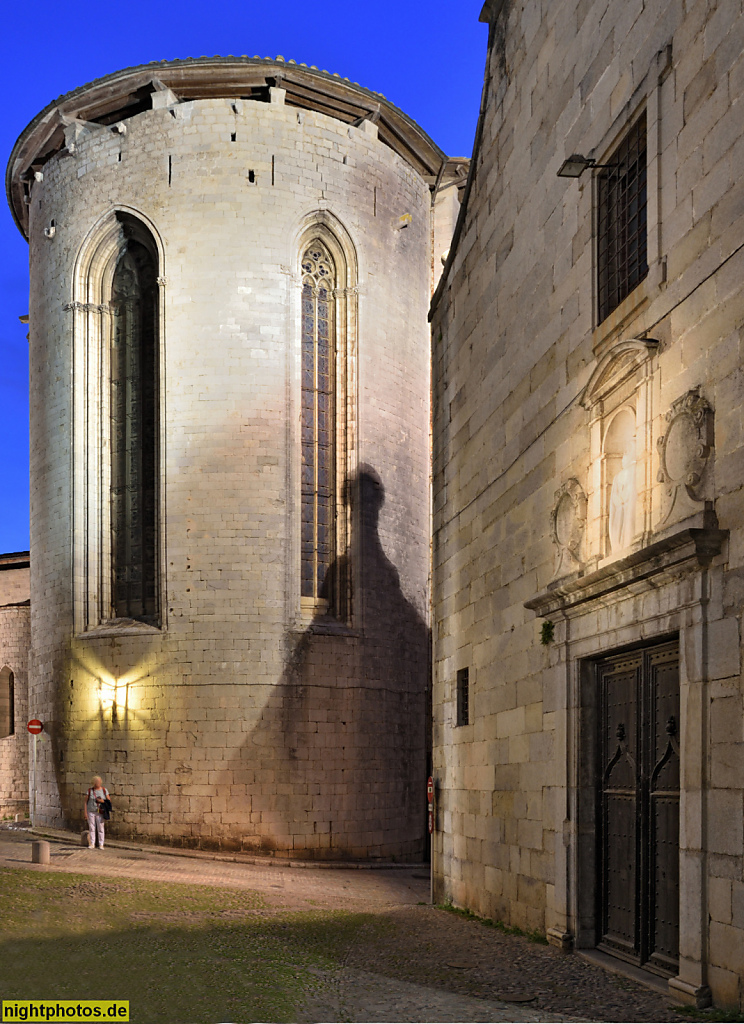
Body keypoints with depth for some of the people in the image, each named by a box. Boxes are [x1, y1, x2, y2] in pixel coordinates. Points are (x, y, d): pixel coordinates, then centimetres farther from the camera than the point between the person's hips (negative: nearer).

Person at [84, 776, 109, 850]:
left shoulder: (104, 790, 3)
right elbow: (86, 802, 3)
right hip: (91, 812, 0)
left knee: (100, 828, -2)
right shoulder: (90, 791, 1)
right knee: (91, 828, 1)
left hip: (100, 812, 0)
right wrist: (85, 812, -3)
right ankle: (92, 844, 9)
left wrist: (103, 801, -14)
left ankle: (101, 845, 3)